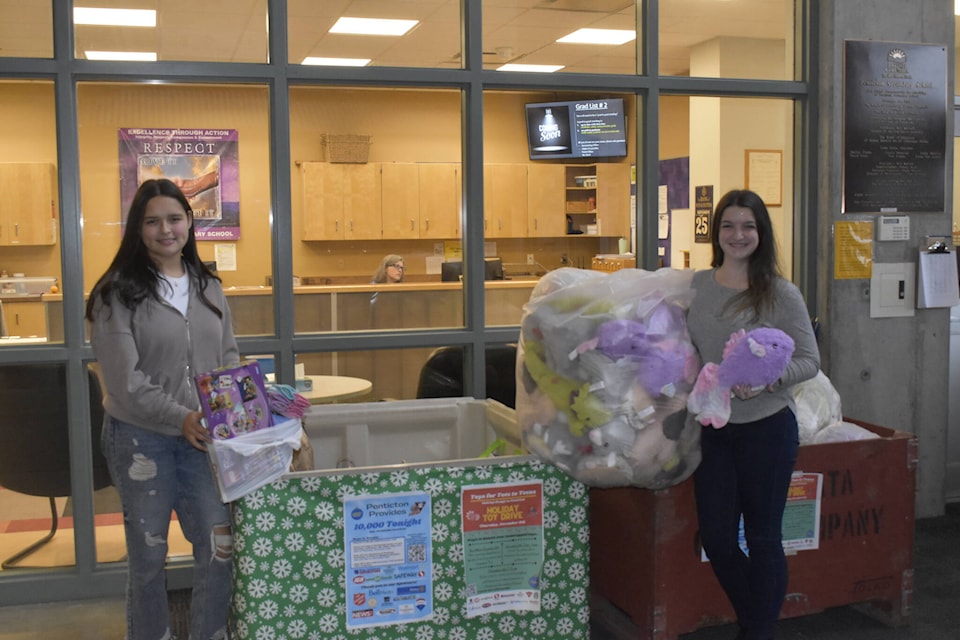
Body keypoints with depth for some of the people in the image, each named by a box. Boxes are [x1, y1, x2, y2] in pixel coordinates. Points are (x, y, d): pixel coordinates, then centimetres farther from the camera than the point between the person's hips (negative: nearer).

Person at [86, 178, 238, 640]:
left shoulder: (209, 289, 9)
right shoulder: (117, 294, -7)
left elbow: (229, 359, 12)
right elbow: (124, 379, -14)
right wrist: (180, 418, -21)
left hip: (202, 436, 4)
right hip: (141, 437, -4)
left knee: (220, 548, 1)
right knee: (148, 555, 10)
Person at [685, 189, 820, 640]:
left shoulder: (780, 293, -8)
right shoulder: (697, 285, 4)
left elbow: (810, 360, -8)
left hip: (767, 428, -4)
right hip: (712, 428, 4)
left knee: (762, 538, 7)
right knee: (716, 538, 8)